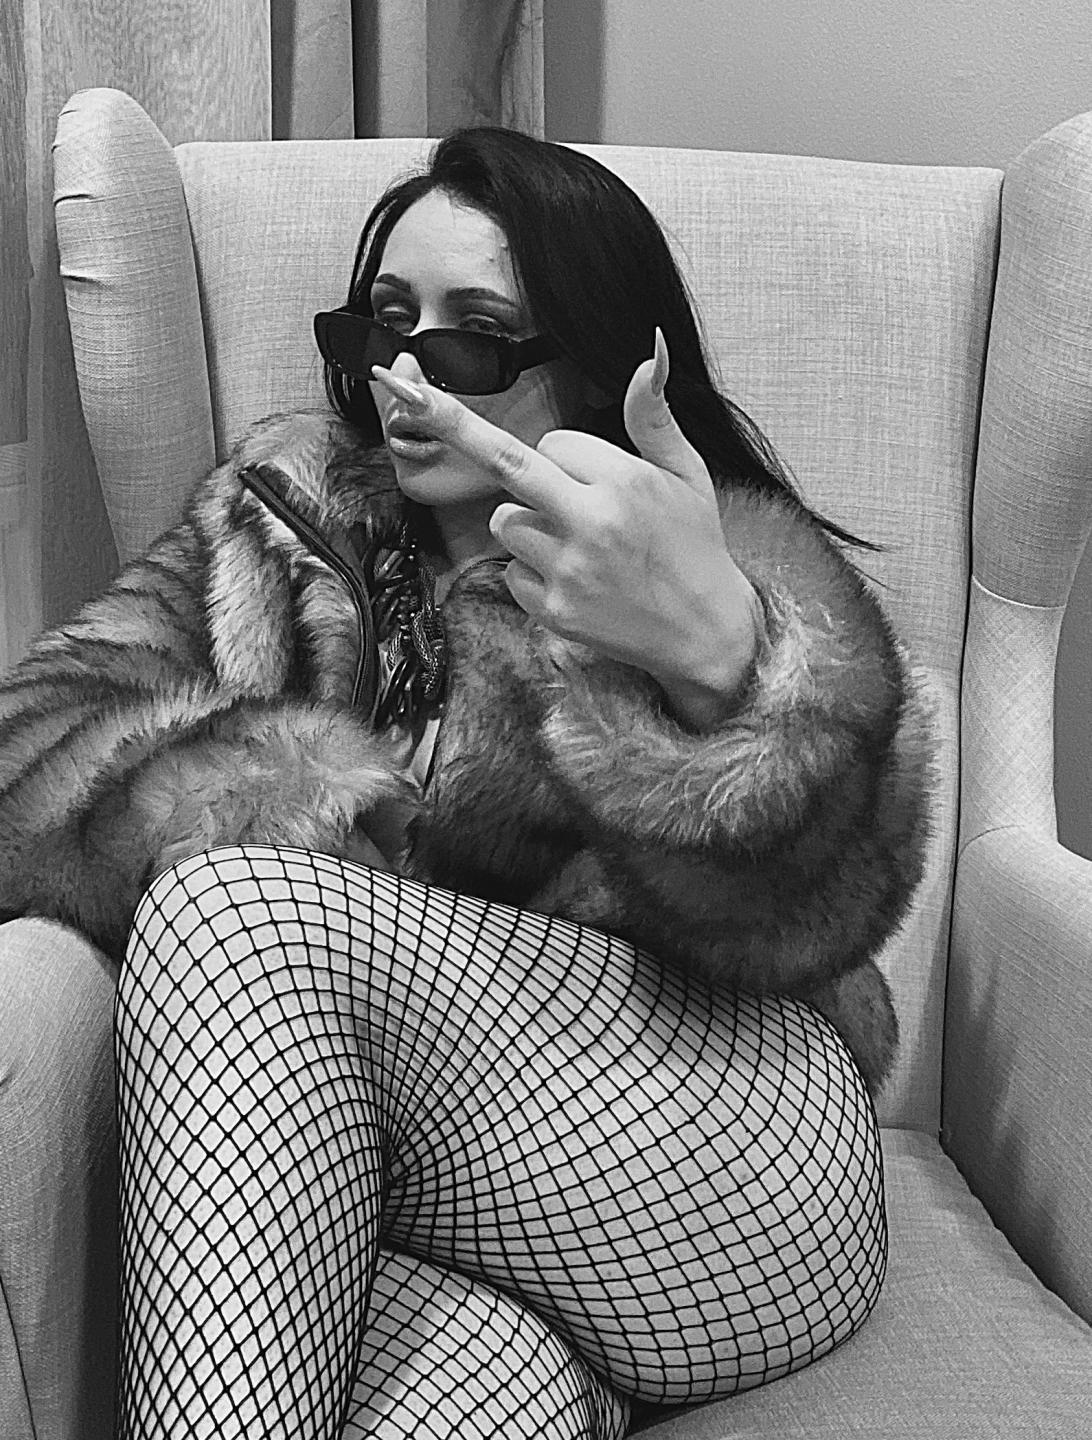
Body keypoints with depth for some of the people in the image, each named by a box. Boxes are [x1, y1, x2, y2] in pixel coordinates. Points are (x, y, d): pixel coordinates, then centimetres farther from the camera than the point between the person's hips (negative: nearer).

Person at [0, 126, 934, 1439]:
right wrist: (309, 813, -17)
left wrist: (716, 656, -40)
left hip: (729, 1213, -1)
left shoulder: (736, 559, 0)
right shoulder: (281, 513, 11)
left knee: (238, 907, -23)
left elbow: (817, 910, -18)